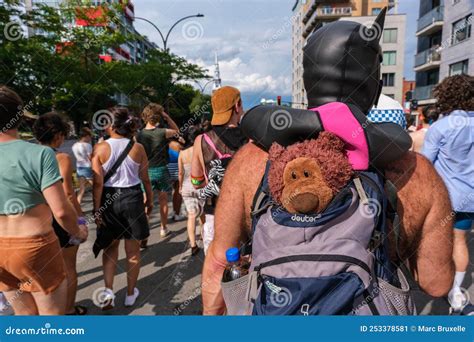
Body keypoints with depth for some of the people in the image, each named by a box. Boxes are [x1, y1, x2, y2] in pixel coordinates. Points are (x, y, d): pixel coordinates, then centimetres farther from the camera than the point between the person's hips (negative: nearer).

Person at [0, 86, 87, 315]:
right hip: (34, 246, -5)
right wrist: (78, 233, -1)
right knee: (52, 313, 14)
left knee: (25, 313, 24)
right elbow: (61, 211, -20)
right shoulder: (40, 154, -18)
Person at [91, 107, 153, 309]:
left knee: (111, 246, 21)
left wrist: (96, 209, -4)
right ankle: (130, 294, 28)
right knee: (132, 250, 13)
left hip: (108, 199, 0)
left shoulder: (100, 148, -9)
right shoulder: (138, 148, -6)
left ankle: (108, 291, 13)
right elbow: (145, 179, 0)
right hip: (132, 197, 0)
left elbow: (98, 183, -11)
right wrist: (150, 200, 13)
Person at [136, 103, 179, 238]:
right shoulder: (162, 132, -11)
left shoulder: (139, 135, -5)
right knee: (163, 201, 14)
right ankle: (164, 228, 25)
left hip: (146, 171, 1)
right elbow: (176, 130, 10)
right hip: (161, 170, -1)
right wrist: (167, 117, 2)